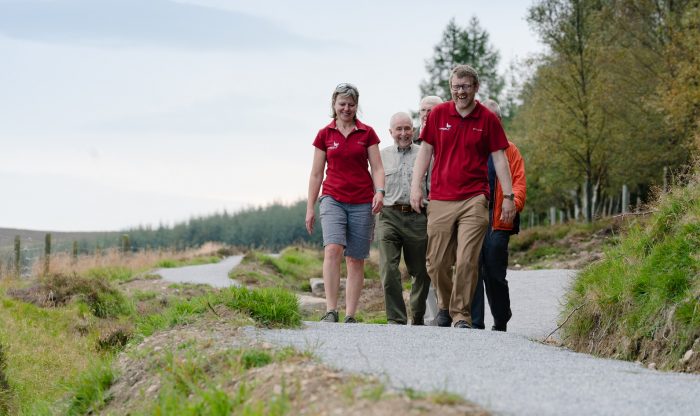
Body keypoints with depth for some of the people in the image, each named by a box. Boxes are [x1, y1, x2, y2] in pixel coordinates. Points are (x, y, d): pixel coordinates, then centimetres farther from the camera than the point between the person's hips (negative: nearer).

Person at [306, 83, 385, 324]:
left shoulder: (367, 133, 6)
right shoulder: (325, 135, 7)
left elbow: (377, 168, 3)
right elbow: (316, 173, 10)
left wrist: (379, 191, -16)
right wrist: (310, 208, 8)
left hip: (362, 202, 1)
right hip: (333, 199, -1)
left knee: (356, 259, 1)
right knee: (332, 249, -22)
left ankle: (350, 316, 6)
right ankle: (331, 311, -24)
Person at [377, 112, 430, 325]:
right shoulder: (382, 155, 14)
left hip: (417, 217, 0)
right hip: (389, 216, 0)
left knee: (421, 271, 7)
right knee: (388, 270, -13)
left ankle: (418, 318, 25)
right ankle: (396, 319, -9)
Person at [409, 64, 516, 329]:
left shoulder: (487, 119, 2)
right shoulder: (438, 114, 6)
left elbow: (499, 158, 5)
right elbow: (425, 151, 11)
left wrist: (508, 196, 1)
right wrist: (415, 186, 2)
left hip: (474, 200, -2)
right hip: (440, 199, 2)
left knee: (467, 261, -9)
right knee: (437, 262, 4)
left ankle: (461, 314, 0)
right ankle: (445, 305, 28)